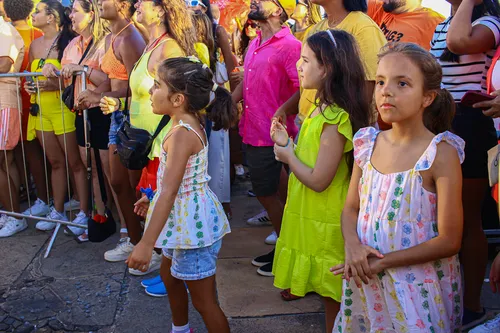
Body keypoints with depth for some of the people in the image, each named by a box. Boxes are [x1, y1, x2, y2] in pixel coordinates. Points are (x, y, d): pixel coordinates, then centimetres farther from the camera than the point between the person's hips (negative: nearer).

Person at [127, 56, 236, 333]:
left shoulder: (182, 134, -26)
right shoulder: (190, 123, 3)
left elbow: (170, 191, -32)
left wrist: (147, 243, -33)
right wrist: (152, 199, 27)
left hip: (193, 224, -11)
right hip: (187, 219, 11)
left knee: (203, 300, 3)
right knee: (169, 274, 30)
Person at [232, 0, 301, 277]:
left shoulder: (289, 46, -17)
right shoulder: (255, 44, 11)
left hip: (271, 136, -8)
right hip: (252, 132, 8)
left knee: (267, 193, 2)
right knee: (278, 192, 18)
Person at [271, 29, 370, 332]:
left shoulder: (335, 119, -23)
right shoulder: (322, 110, 6)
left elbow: (318, 179, -24)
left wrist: (287, 156, -11)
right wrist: (288, 144, 1)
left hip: (325, 224, -9)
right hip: (310, 217, 9)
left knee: (332, 295, 8)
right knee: (327, 291, 21)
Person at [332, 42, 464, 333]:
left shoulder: (441, 153, -16)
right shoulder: (368, 144, 0)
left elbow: (449, 241, -16)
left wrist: (382, 262, -18)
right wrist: (353, 246, -13)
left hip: (418, 289, -5)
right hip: (365, 280, 5)